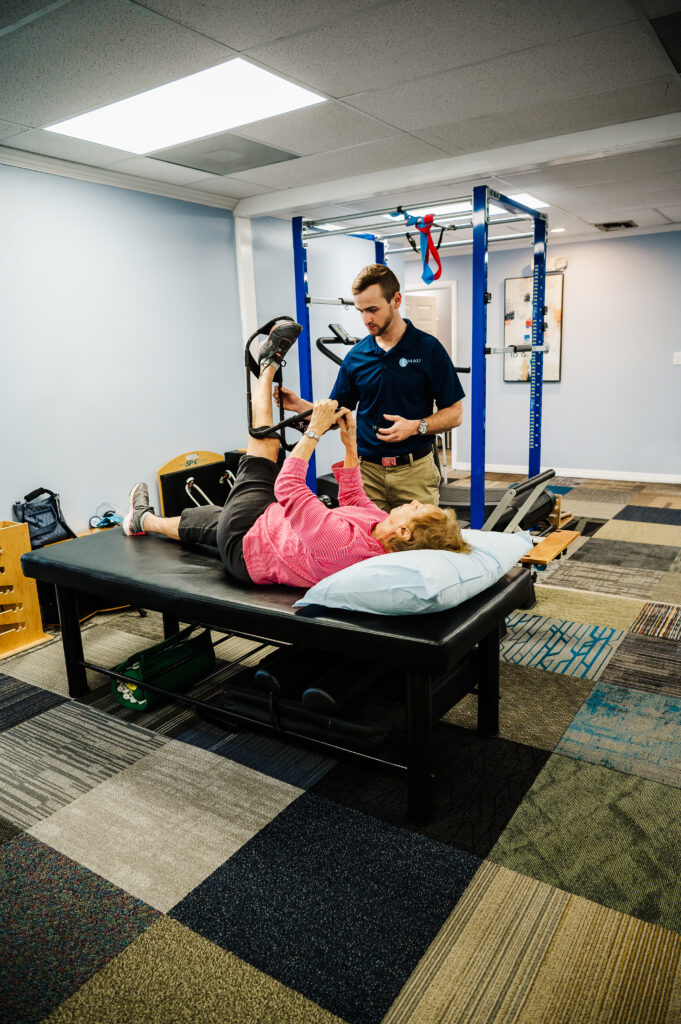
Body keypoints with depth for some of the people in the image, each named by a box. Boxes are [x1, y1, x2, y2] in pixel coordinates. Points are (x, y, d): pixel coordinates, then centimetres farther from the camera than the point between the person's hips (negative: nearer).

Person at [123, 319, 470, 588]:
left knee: (265, 446, 10)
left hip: (244, 545, -6)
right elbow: (354, 500, 0)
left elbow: (288, 488, -36)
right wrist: (350, 444, -4)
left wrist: (315, 431, -29)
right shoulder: (385, 537, -20)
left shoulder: (344, 543, -45)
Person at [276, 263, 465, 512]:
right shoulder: (356, 355, 7)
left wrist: (416, 426, -17)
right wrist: (300, 406, -5)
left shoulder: (428, 349, -2)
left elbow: (455, 413, -1)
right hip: (367, 472, 2)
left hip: (415, 472, -2)